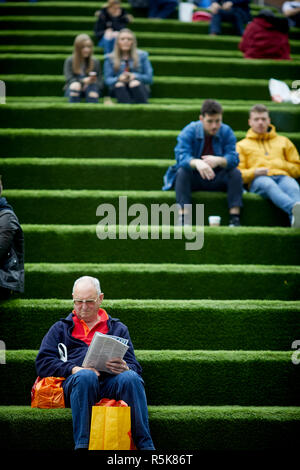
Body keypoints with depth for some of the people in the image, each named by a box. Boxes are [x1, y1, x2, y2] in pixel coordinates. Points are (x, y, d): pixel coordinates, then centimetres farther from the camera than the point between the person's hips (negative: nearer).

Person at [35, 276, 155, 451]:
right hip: (74, 382, -1)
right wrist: (74, 369, -9)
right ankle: (81, 445, -43)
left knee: (131, 378, -34)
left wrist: (125, 368, -9)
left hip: (111, 380, 1)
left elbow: (135, 367, 18)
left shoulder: (118, 328, 28)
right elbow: (43, 363, 10)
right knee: (86, 376, -39)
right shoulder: (61, 328, 25)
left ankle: (145, 445, -40)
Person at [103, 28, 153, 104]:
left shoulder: (142, 55, 10)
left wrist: (135, 76, -17)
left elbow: (149, 78, 3)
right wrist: (119, 79, -21)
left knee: (135, 83, -33)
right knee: (119, 84, -33)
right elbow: (107, 80, 2)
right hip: (118, 89, 0)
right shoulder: (110, 58, 11)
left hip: (139, 89, 0)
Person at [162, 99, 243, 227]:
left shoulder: (227, 132, -5)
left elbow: (233, 159, -17)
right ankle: (183, 217, -39)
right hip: (194, 179, -1)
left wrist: (219, 161, -41)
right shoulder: (188, 132, -11)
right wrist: (196, 162, -50)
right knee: (182, 171, -30)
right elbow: (182, 157, -26)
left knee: (236, 173, -23)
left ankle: (235, 219, -27)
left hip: (218, 179, 2)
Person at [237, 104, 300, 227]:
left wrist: (281, 165, 6)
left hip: (283, 177, 2)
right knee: (269, 185, -42)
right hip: (258, 180, -2)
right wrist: (254, 172, -5)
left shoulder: (283, 141, 33)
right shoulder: (242, 145, 28)